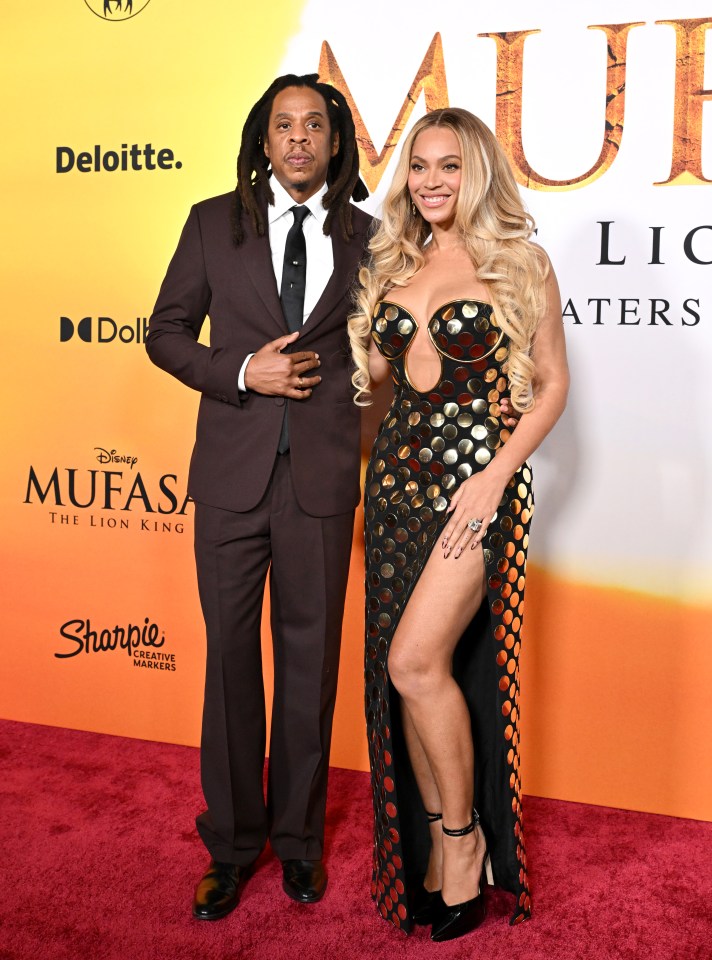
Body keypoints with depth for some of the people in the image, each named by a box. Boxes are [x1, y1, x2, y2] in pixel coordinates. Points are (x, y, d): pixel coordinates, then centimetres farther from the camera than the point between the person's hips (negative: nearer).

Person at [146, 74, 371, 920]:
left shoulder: (364, 236, 6)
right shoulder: (214, 222, 5)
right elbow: (167, 332, 5)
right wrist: (243, 372, -10)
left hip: (324, 476, 0)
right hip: (232, 473, 0)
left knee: (309, 657, 9)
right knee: (231, 654, 8)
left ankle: (297, 835, 29)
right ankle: (232, 841, 26)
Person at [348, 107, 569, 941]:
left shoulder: (520, 263, 0)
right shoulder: (393, 264, 15)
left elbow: (552, 384, -1)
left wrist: (496, 474, -11)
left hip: (478, 477, -5)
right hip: (398, 475, 6)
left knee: (417, 660, -16)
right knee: (409, 673, 6)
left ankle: (465, 835, 8)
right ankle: (432, 852, 22)